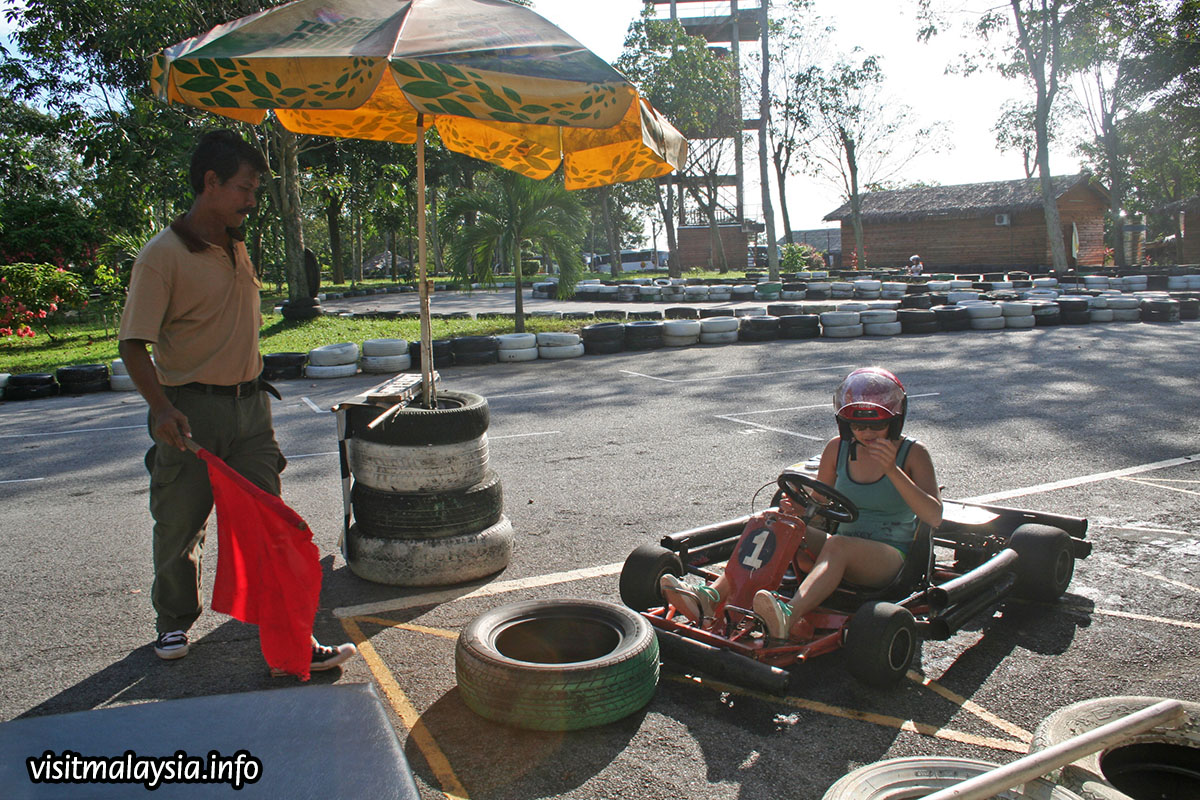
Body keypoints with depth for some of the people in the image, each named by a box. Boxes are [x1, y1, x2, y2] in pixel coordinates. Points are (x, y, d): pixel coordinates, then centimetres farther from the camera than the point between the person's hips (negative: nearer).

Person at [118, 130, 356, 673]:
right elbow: (133, 344, -14)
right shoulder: (163, 256, -11)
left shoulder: (237, 247, 10)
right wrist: (161, 407, -27)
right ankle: (174, 622, 35)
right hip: (191, 412, -5)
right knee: (179, 527, 10)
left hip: (249, 406, 5)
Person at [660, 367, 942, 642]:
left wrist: (892, 470, -26)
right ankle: (710, 597, -38)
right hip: (843, 557, 4)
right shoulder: (837, 448, 5)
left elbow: (934, 517, -17)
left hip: (891, 557, -4)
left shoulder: (912, 454, -5)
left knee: (837, 546, -37)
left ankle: (788, 617, -62)